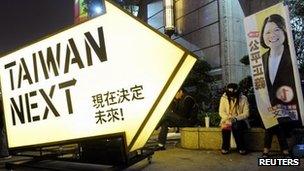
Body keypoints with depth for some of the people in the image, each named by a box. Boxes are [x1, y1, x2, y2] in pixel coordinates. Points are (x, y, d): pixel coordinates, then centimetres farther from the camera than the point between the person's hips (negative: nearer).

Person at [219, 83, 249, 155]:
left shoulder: (243, 98, -7)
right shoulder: (223, 98, -4)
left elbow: (246, 113, -9)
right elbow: (221, 112, -4)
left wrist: (236, 118, -26)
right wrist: (228, 118, -24)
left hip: (239, 120, -1)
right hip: (227, 120, 1)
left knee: (237, 126, -31)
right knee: (225, 127, -28)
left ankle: (241, 148, -12)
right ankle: (225, 147, -9)